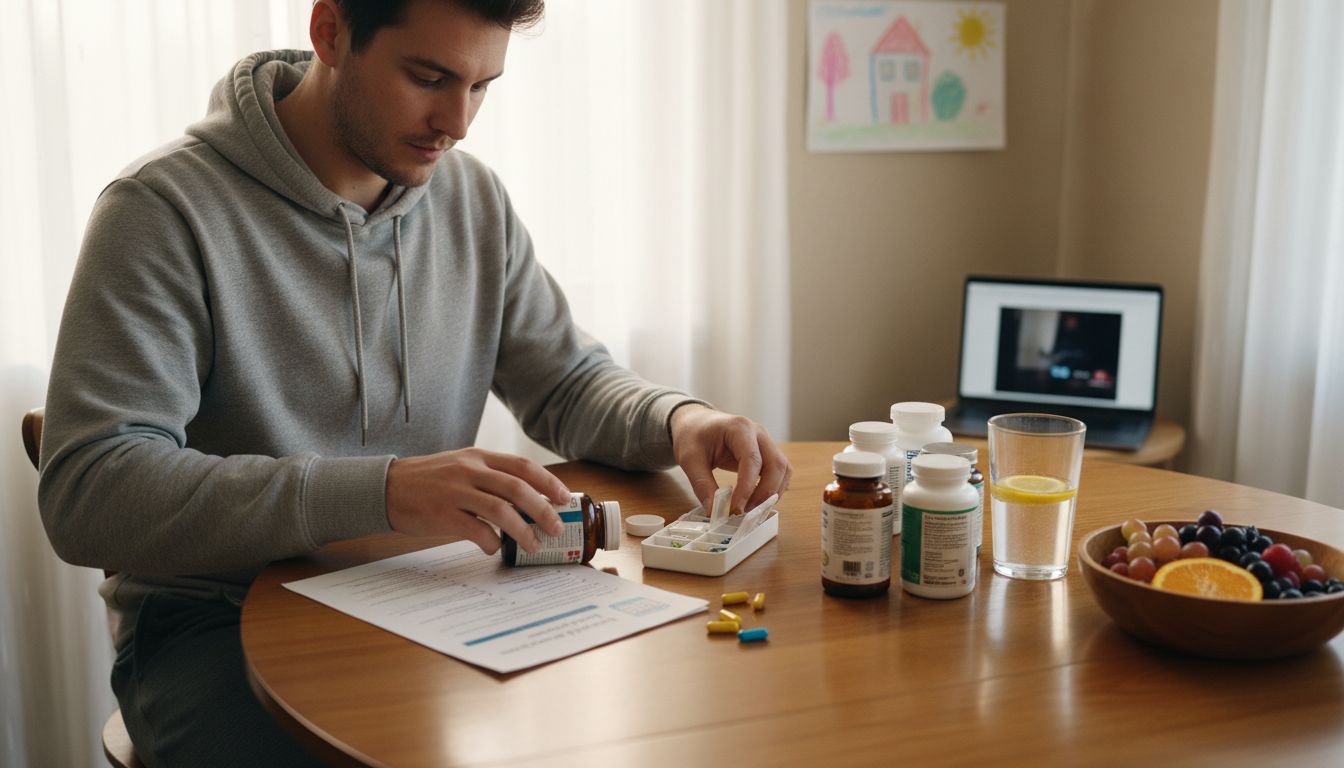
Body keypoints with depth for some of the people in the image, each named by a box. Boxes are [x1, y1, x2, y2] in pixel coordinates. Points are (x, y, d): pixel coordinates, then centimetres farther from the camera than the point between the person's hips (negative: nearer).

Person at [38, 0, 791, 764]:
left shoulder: (474, 199, 5)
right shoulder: (167, 206, -14)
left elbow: (569, 381, 14)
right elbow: (85, 494, -23)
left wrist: (678, 417, -10)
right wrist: (378, 491, -34)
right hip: (219, 622, -4)